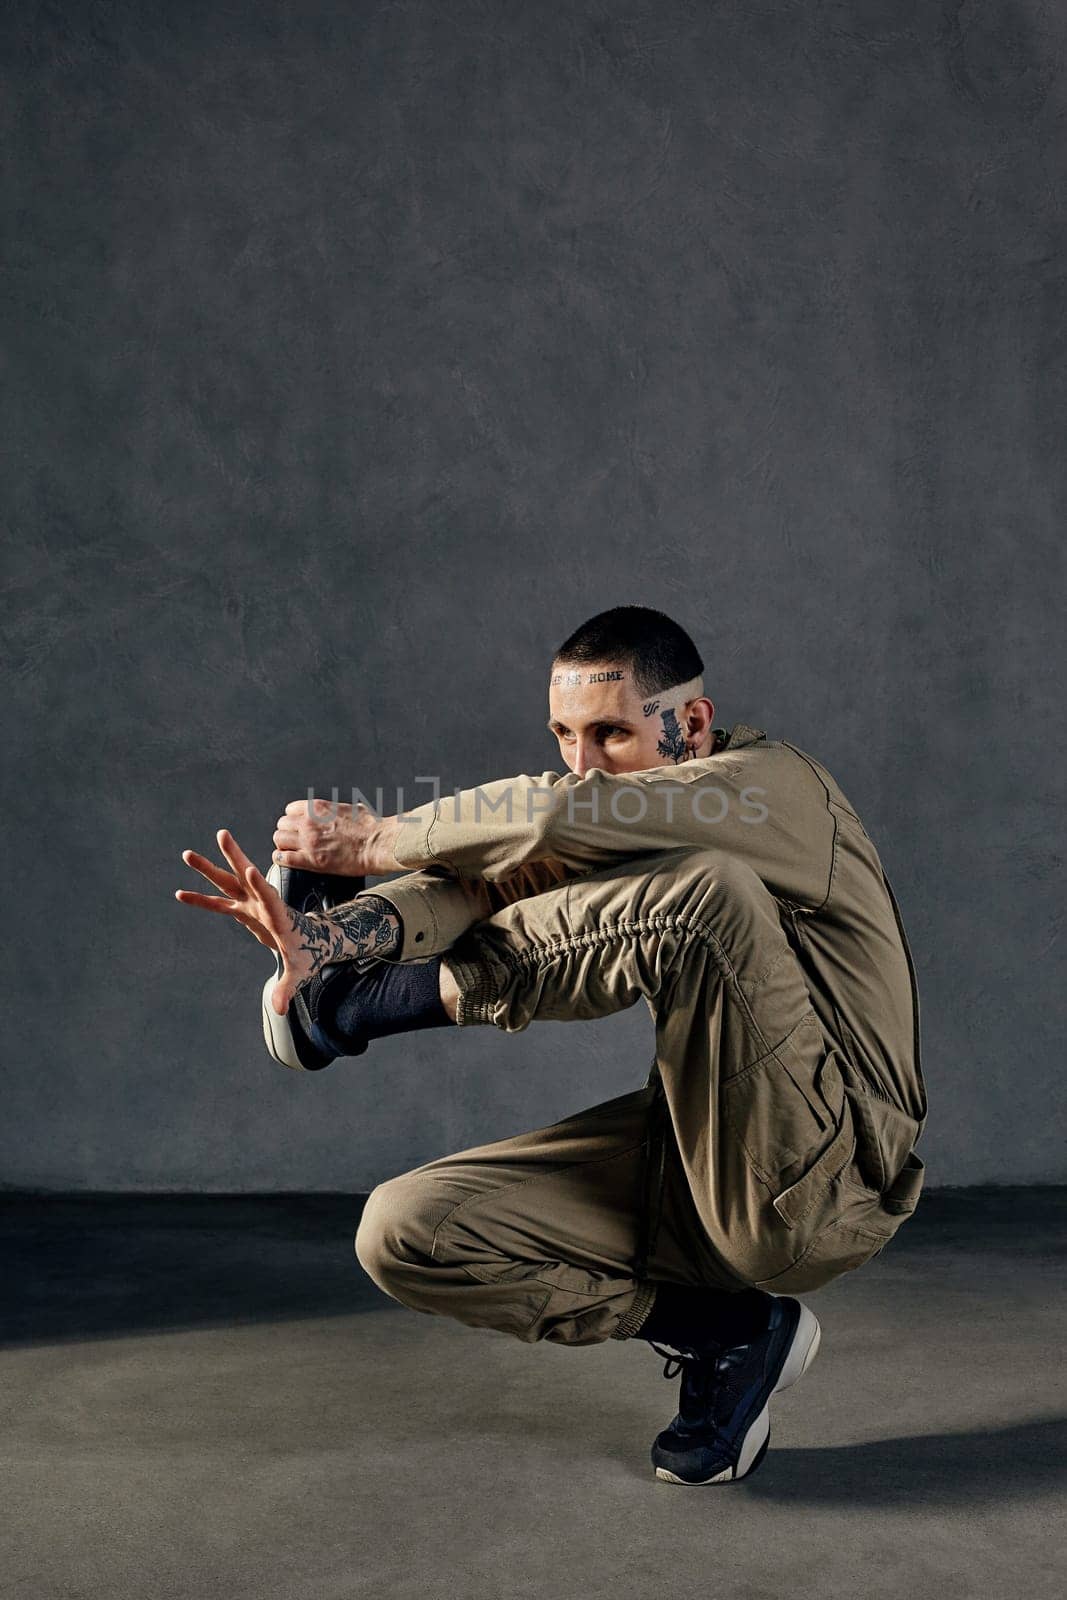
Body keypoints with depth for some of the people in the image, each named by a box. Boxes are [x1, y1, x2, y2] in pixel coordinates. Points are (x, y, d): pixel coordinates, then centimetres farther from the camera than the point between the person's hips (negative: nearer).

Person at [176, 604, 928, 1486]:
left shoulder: (775, 784, -14)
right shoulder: (604, 845, 8)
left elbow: (553, 820, -28)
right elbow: (484, 884, -12)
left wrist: (375, 839, -17)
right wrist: (323, 933, -30)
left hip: (819, 1187, -8)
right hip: (690, 1173, 8)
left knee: (709, 891, -30)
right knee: (404, 1233, -3)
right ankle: (720, 1335, -1)